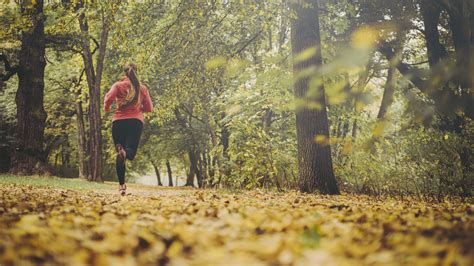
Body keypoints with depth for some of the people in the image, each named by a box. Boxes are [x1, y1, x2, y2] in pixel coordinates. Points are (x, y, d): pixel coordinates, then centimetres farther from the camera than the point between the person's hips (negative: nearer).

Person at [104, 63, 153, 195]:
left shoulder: (118, 85, 4)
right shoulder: (142, 88, 10)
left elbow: (109, 98, -11)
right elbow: (149, 108, 10)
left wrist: (106, 108, 10)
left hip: (119, 121, 0)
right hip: (136, 121, 0)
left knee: (120, 154, 7)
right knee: (131, 152, -4)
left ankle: (122, 185, 2)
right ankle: (125, 153, -42)